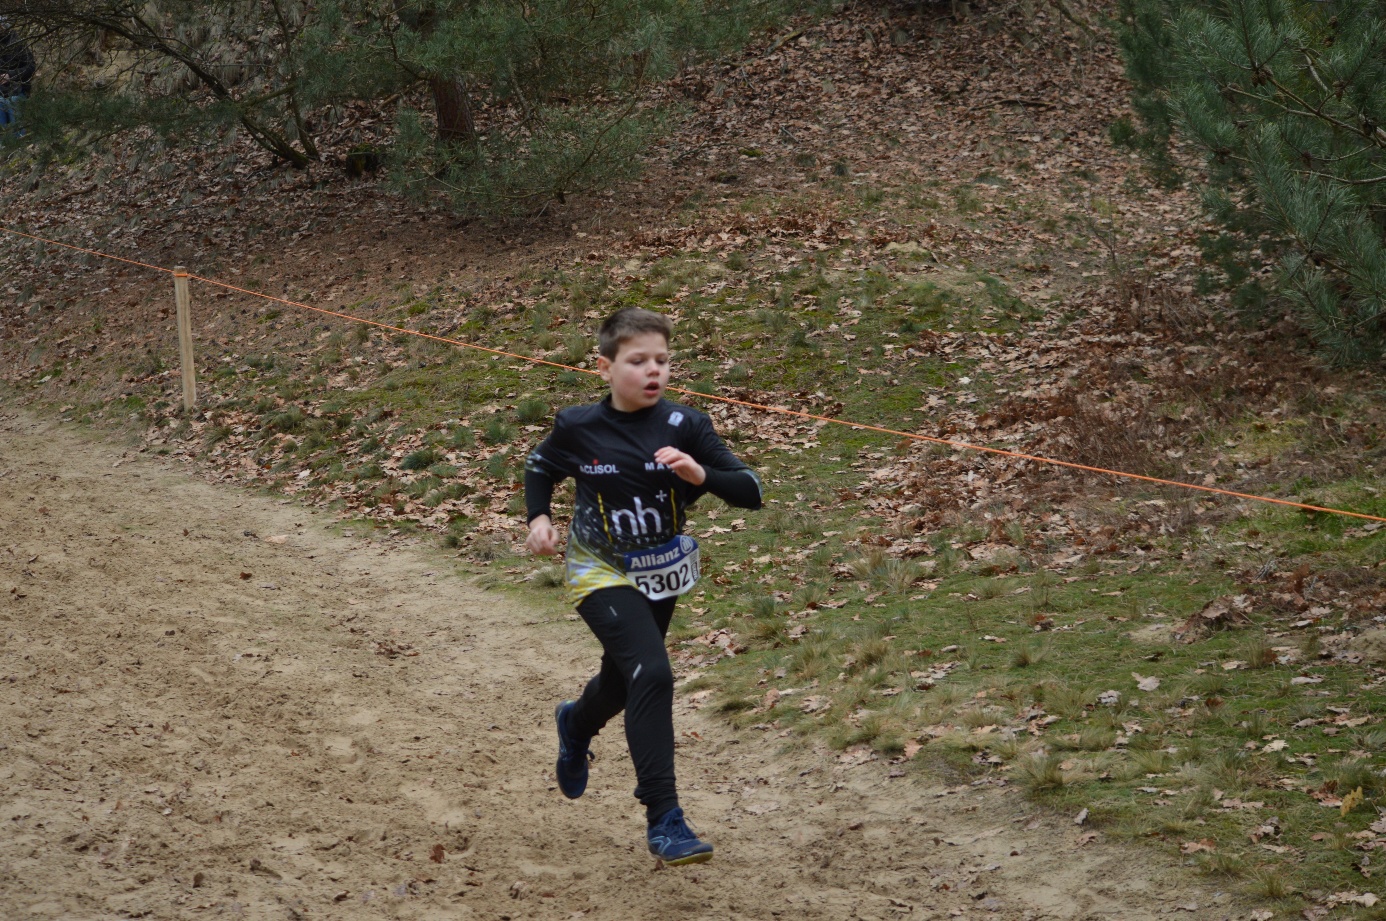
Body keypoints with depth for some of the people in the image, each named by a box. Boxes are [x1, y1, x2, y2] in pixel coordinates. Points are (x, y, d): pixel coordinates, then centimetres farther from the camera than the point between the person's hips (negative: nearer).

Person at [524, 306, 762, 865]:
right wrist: (538, 518, -9)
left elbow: (751, 493, -18)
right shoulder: (578, 428, -16)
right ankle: (663, 819, -20)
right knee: (651, 674, -25)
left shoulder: (685, 426, -16)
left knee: (622, 683, 23)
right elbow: (540, 469, 7)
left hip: (662, 575, 4)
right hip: (601, 573, -3)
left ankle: (577, 724, 61)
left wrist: (701, 475, -35)